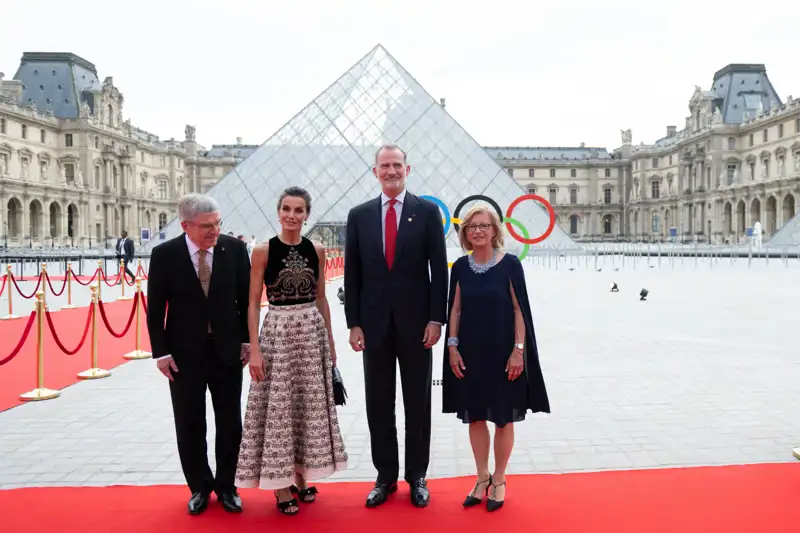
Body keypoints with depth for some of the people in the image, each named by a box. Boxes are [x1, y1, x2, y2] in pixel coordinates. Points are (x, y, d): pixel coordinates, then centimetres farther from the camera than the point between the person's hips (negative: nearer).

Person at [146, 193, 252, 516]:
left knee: (230, 423, 10)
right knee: (190, 424, 10)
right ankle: (199, 486, 29)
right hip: (184, 352, -1)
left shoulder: (235, 249, -5)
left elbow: (246, 298, 2)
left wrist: (247, 340, 0)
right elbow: (155, 308, -3)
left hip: (227, 349, 1)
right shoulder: (164, 254, -8)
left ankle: (226, 485, 28)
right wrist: (161, 351, -6)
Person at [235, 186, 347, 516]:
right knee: (278, 407, 3)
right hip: (277, 332, -3)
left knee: (310, 405, 10)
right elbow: (253, 303, -5)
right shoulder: (263, 251, -5)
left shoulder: (317, 251, 4)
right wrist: (254, 349, -11)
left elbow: (321, 298, 10)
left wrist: (330, 340, 10)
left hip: (312, 331, 4)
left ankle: (300, 475, 27)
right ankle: (280, 483, 18)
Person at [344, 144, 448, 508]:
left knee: (418, 403, 9)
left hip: (416, 322, -1)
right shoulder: (359, 215, 5)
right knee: (378, 404, 10)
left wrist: (436, 318, -8)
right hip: (374, 322, 2)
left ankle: (417, 476, 24)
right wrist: (354, 323, -1)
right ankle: (385, 476, 24)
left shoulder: (427, 211, 0)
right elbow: (352, 274, 5)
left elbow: (439, 269, -2)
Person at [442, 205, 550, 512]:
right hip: (469, 352, 3)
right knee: (475, 417, 11)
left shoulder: (510, 263, -7)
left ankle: (499, 481, 25)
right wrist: (452, 346, 0)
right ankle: (482, 478, 28)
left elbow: (520, 309, -7)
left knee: (503, 418, 8)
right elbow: (455, 309, 6)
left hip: (502, 352, -3)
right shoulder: (460, 267, 3)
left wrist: (518, 350, -12)